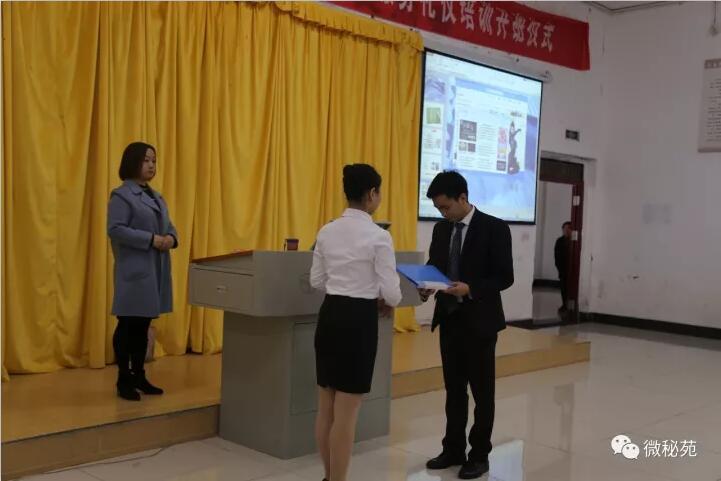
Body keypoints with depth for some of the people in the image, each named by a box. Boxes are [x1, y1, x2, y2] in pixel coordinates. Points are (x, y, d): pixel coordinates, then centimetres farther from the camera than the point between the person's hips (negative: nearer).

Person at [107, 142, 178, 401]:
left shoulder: (156, 197, 18)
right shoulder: (121, 195, -8)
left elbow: (168, 225, 20)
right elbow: (115, 230, -17)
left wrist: (171, 238, -4)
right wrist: (151, 239, -20)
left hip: (156, 269, 8)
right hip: (134, 269, -8)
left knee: (144, 325, 13)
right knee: (128, 325, -1)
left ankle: (139, 376, 21)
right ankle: (124, 380, 8)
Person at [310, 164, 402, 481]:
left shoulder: (327, 232, 5)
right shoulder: (378, 236, -13)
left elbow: (317, 281, 11)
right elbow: (390, 289, -11)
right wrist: (389, 303, 11)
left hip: (329, 314, 7)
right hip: (359, 319, -7)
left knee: (326, 407, 15)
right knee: (346, 413, 2)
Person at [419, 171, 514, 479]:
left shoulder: (494, 228, -11)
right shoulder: (441, 229, 7)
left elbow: (505, 277, -13)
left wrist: (471, 289, -26)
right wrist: (428, 287, -8)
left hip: (479, 321, -6)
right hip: (449, 318, 6)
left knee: (482, 391, 6)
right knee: (453, 389, 13)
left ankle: (479, 455, 18)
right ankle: (453, 450, 25)